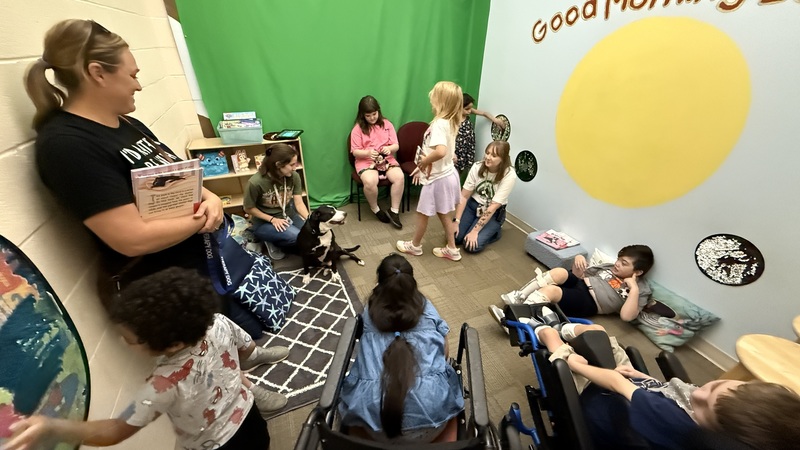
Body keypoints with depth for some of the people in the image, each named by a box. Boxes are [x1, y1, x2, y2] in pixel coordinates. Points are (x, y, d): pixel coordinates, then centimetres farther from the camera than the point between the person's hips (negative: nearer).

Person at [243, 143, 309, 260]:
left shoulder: (294, 176, -14)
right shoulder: (256, 182, -25)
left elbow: (299, 203, -13)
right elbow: (249, 208, -11)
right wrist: (272, 219, -20)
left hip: (288, 215, 5)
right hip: (264, 222, -5)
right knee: (298, 236, -28)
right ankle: (272, 242, 3)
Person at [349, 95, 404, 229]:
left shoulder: (386, 124, 6)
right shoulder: (358, 129, -1)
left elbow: (396, 146, 5)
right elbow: (355, 152, -4)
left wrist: (389, 148, -19)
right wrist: (368, 153, -24)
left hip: (387, 159, 3)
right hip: (366, 161, -2)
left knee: (400, 177, -28)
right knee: (370, 182, -34)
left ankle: (394, 211, -11)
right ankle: (375, 209, -3)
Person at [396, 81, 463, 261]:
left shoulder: (439, 124, -24)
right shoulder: (450, 122, 5)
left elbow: (440, 151, -40)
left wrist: (423, 162, -23)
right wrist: (423, 166, 11)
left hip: (438, 178, -9)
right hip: (447, 174, 9)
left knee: (422, 213, 11)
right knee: (443, 213, 20)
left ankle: (415, 245, 31)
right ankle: (451, 249, 30)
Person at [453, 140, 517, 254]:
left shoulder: (509, 176, -23)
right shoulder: (477, 167, -15)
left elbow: (493, 206, -24)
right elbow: (464, 196, -11)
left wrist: (475, 231, -25)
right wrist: (456, 222, -16)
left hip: (494, 213, -3)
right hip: (472, 205, 3)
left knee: (472, 246, -19)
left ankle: (494, 231, 9)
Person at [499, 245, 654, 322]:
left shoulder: (641, 289, 6)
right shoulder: (609, 267, 23)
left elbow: (626, 316, -11)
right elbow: (579, 274, 21)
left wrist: (634, 288, -13)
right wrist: (578, 258, 2)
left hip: (587, 303, -5)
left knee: (551, 290, -35)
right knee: (560, 272, -31)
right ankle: (518, 297, -29)